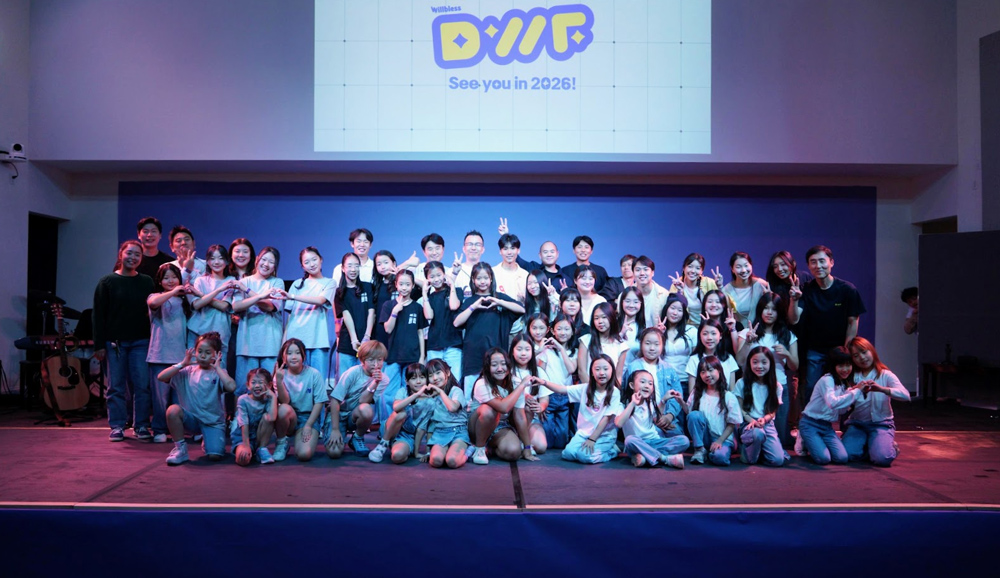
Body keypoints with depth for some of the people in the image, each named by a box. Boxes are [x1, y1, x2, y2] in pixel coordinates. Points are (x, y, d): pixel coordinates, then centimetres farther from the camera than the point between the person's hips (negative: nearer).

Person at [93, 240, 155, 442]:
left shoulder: (147, 282, 8)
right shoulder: (107, 282, 3)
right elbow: (99, 315, 1)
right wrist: (99, 345, -4)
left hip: (140, 342, 1)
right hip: (114, 342, -1)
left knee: (142, 386, 0)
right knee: (116, 387, 3)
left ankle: (142, 426, 9)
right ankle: (117, 426, 12)